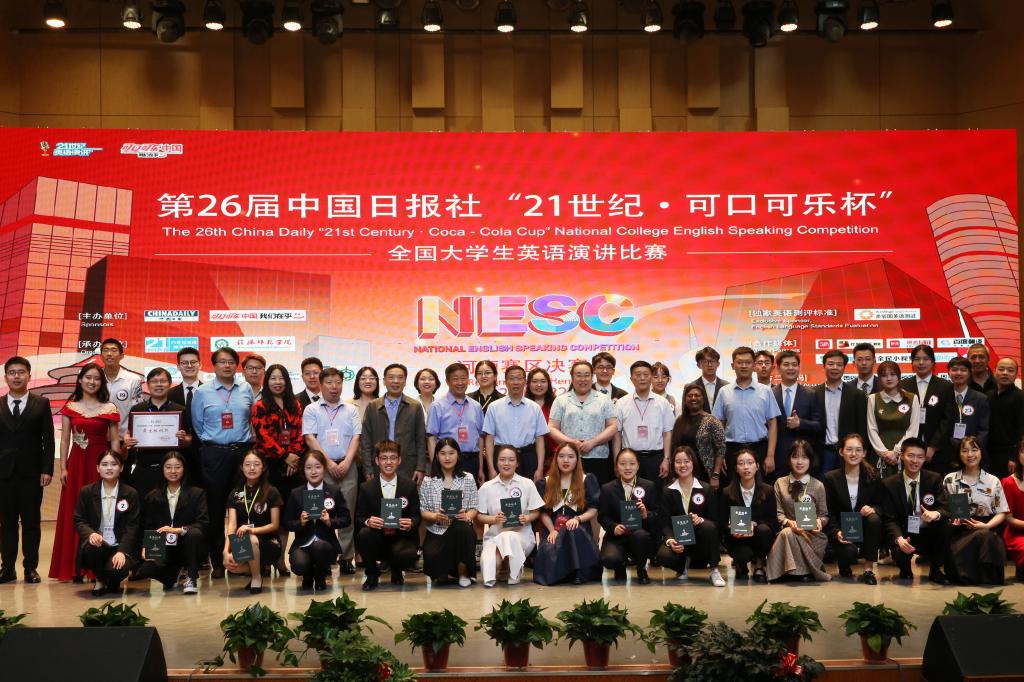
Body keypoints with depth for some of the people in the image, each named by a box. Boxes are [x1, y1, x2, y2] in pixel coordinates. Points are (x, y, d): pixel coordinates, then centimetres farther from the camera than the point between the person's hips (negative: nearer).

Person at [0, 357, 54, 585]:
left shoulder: (41, 403, 4)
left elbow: (48, 439, 0)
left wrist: (47, 470, -8)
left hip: (32, 473, -1)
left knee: (32, 522, 3)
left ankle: (31, 568, 9)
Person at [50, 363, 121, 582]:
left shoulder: (110, 409, 2)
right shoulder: (70, 407, 7)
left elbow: (115, 441, 2)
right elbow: (64, 440, 7)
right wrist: (63, 468, -2)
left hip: (101, 463, -2)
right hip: (76, 463, 2)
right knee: (75, 513, 2)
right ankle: (76, 567, 8)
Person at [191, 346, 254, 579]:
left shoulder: (246, 390, 8)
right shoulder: (202, 392, 3)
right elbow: (197, 425, 8)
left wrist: (243, 441, 11)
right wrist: (212, 442, 9)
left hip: (243, 452, 2)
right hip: (214, 453, -2)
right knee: (215, 507, 0)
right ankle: (217, 562, 8)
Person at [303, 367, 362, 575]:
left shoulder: (351, 410, 12)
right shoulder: (311, 410, 5)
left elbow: (356, 437, 6)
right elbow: (310, 438, -4)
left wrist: (347, 462, -8)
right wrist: (328, 462, -11)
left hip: (347, 466, 2)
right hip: (322, 466, -2)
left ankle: (346, 557, 5)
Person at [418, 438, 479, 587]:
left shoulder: (468, 479, 8)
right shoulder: (428, 481, 8)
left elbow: (474, 508, 5)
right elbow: (423, 511, 5)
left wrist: (467, 516, -18)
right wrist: (435, 516, -17)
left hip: (461, 529, 0)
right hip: (436, 532, 0)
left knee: (462, 528, -38)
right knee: (431, 556, -32)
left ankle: (463, 573, -11)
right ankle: (445, 573, 11)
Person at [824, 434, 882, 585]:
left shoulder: (873, 476, 2)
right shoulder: (831, 478, -2)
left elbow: (880, 506, 4)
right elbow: (828, 513, -3)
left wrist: (873, 509, -21)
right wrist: (837, 532, -21)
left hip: (865, 528, 2)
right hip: (841, 530, -2)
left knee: (874, 519, -32)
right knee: (849, 551, -33)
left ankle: (868, 569, -20)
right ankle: (845, 566, 10)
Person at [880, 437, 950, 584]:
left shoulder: (935, 479, 1)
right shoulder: (889, 484, -3)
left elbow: (946, 510, -9)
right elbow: (890, 519, -8)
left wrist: (936, 514, -35)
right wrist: (899, 538, -30)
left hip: (929, 535, 2)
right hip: (905, 535, -1)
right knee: (899, 551, -35)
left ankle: (935, 570, -5)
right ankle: (905, 570, 7)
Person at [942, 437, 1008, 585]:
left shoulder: (993, 481, 11)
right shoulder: (949, 480, 12)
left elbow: (1001, 512, 9)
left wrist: (986, 526, -9)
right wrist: (951, 520, -9)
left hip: (987, 530, 0)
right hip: (959, 532, 0)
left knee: (984, 536, -37)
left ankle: (987, 580, -25)